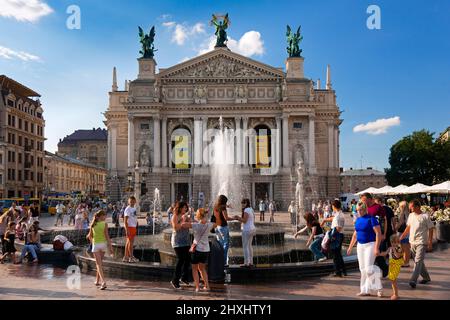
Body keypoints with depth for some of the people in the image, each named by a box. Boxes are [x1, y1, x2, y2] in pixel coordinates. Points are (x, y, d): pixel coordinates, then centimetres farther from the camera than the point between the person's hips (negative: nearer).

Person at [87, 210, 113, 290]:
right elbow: (106, 236, -11)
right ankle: (97, 281, 28)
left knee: (99, 264, -1)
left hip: (95, 245, 0)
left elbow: (90, 236, 6)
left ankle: (103, 281, -17)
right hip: (103, 244, 0)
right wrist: (110, 246, -9)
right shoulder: (105, 224, -8)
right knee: (100, 263, 17)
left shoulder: (93, 224, -1)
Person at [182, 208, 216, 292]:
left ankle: (197, 287, 6)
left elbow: (182, 225, -16)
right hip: (206, 250, 4)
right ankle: (207, 286, 19)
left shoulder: (195, 225, -15)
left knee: (195, 269, 11)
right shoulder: (209, 225, -3)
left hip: (197, 248, -4)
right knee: (202, 268, 22)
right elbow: (215, 225, 20)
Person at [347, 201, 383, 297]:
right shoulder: (358, 220, 10)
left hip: (370, 245, -8)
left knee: (369, 268, -11)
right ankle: (365, 290, 18)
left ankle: (379, 288, 4)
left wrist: (377, 248, -22)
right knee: (362, 269, 10)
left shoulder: (371, 219, -12)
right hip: (360, 245, 8)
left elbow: (378, 233, -16)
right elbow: (355, 234, 19)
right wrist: (350, 247, 18)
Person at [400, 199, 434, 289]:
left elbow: (431, 229, -6)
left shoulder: (425, 216, -9)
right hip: (412, 242, 6)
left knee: (418, 261, -12)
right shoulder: (411, 215, 9)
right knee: (419, 261, 14)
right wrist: (401, 238, 12)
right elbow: (408, 228, 16)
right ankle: (426, 277, 30)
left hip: (421, 243, -6)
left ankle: (413, 280, -17)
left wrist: (430, 243, -11)